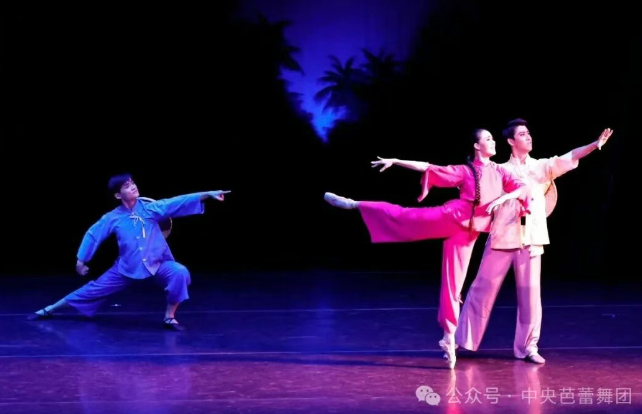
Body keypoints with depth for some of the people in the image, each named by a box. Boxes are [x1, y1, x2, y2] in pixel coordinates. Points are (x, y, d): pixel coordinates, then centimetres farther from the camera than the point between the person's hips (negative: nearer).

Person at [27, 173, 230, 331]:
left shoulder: (150, 208, -10)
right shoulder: (113, 218, -6)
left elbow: (178, 202, -20)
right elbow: (92, 235, 6)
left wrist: (208, 194, -30)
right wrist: (81, 260, 7)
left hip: (157, 263, 0)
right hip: (127, 267, 1)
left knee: (180, 274, -30)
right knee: (94, 289, 5)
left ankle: (169, 317, -10)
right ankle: (49, 310, 21)